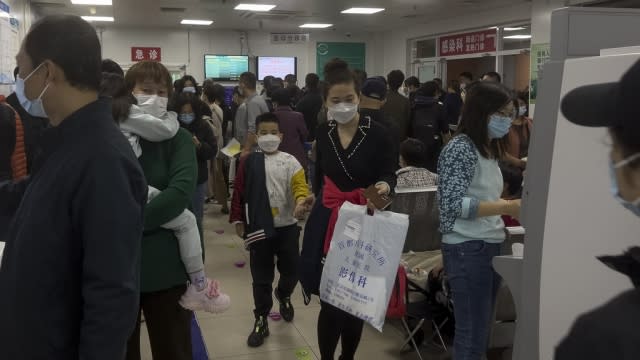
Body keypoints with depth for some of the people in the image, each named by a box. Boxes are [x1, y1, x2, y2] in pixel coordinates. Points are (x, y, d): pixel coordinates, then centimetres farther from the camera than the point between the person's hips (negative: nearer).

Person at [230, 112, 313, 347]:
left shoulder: (290, 161, 0)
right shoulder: (249, 162, 0)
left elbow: (300, 185, -12)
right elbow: (239, 192, 2)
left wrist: (302, 201, -33)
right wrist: (238, 220, 1)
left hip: (287, 227, 1)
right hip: (259, 228, -1)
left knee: (291, 271, 12)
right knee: (261, 277, 6)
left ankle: (283, 296, 46)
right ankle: (261, 321, 20)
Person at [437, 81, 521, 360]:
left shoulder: (489, 149, 13)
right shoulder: (459, 148, -13)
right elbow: (454, 204, -22)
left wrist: (513, 208, 7)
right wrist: (506, 207, -23)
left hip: (490, 245, 9)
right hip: (467, 249, -9)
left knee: (481, 329, 15)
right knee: (472, 333, -2)